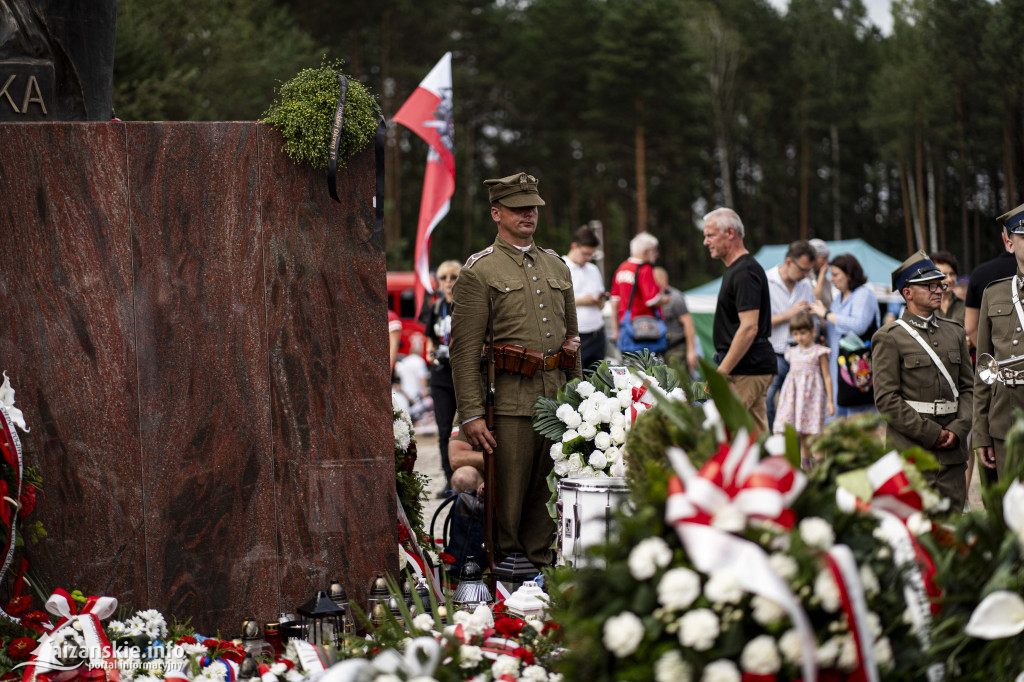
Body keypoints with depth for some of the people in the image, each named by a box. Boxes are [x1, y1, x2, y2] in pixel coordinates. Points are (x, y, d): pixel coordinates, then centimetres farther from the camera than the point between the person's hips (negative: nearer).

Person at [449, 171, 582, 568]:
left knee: (547, 497, 10)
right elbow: (464, 350, -7)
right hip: (511, 399, -5)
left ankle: (542, 567, 19)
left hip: (557, 397, 5)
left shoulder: (557, 266, 17)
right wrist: (471, 416, -13)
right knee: (508, 501, -2)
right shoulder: (479, 271, -2)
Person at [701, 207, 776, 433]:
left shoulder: (745, 273, -15)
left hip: (746, 370, -11)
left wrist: (722, 371, -21)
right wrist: (723, 369, 21)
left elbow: (749, 328, -22)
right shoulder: (736, 269, 18)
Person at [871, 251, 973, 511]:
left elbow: (968, 387, 14)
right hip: (910, 451, -5)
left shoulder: (955, 332, 16)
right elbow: (887, 399, -9)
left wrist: (957, 429, -3)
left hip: (952, 451, 5)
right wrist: (931, 434, -13)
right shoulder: (889, 338, -3)